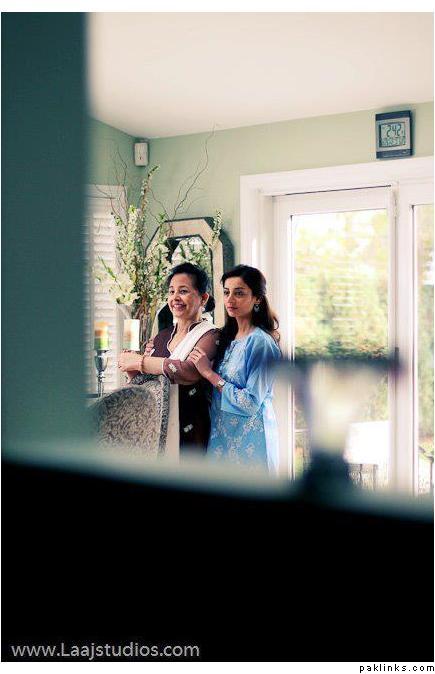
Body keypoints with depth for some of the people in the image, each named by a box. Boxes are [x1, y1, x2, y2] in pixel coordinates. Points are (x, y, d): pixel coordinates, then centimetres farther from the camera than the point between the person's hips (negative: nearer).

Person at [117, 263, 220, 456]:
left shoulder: (211, 336, -9)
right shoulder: (162, 337, 10)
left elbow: (190, 371, -27)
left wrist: (139, 362, -18)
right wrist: (133, 371, -8)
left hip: (187, 435, -5)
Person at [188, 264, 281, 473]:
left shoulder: (261, 343, -16)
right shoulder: (228, 337, 7)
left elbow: (251, 403, -22)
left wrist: (210, 374, -17)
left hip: (248, 440, -7)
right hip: (222, 436, 7)